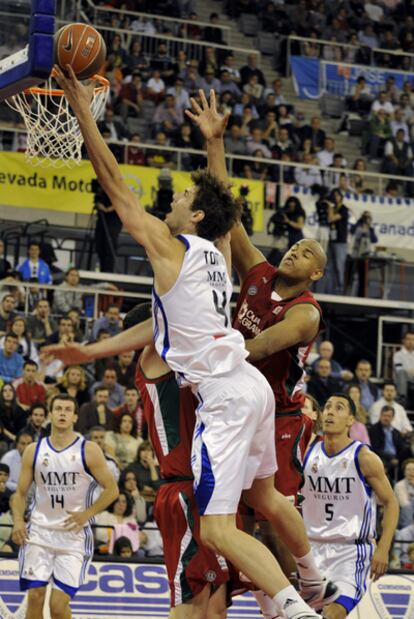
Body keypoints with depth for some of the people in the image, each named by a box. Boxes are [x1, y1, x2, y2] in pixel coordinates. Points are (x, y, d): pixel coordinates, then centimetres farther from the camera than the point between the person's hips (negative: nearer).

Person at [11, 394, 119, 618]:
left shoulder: (88, 450, -4)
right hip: (39, 531, 2)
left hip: (73, 534, -2)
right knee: (35, 596, -4)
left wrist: (87, 514, -12)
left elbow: (111, 489, -1)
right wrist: (18, 520, -7)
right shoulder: (34, 451, 4)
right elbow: (21, 492, 10)